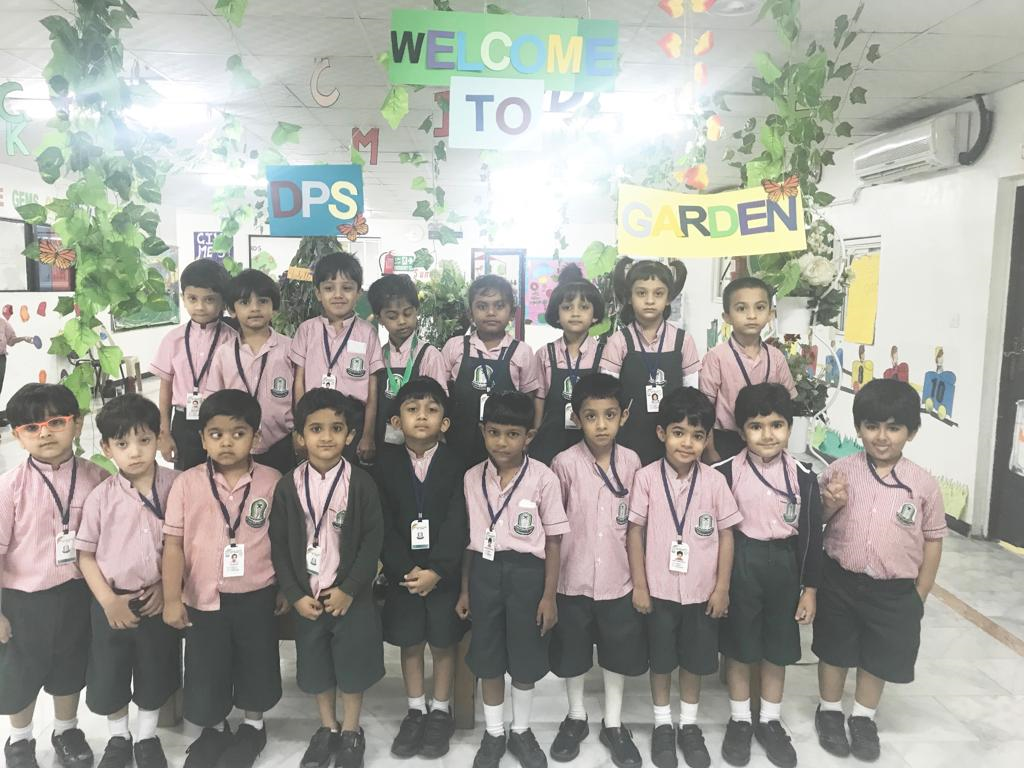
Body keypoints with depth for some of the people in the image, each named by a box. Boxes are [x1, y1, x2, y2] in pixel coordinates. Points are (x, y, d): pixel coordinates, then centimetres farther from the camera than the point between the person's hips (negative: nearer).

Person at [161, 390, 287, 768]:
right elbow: (173, 544, -5)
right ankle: (214, 729, 41)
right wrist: (172, 598, -8)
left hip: (256, 596, 0)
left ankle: (253, 726, 40)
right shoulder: (187, 483, -8)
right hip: (204, 599, 1)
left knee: (256, 665, 15)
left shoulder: (272, 481, -8)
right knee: (205, 670, 14)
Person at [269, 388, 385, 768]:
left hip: (351, 596, -2)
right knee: (316, 665, 15)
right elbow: (279, 546, -1)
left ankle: (351, 731, 30)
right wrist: (295, 594, -7)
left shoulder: (361, 483, -10)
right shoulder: (288, 486, -4)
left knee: (352, 664, 9)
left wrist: (348, 589, -13)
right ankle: (327, 728, 36)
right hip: (307, 596, 2)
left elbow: (373, 541, -10)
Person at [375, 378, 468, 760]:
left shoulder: (456, 466, -7)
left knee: (443, 642, 8)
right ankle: (416, 711, 29)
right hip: (402, 572, 2)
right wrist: (405, 569, -14)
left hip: (445, 572, -2)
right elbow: (385, 526, -5)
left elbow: (457, 525, -12)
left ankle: (441, 711, 27)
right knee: (409, 642, 12)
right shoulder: (387, 465, -2)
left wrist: (436, 570, -19)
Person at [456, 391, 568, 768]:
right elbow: (468, 538, 7)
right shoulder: (472, 478, -1)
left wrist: (549, 595, -5)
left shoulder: (543, 478, -10)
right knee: (488, 658, 13)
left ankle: (521, 730, 35)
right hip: (484, 571, 2)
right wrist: (465, 589, 9)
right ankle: (494, 734, 33)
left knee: (525, 658, 12)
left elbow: (553, 542, -5)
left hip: (526, 572, -2)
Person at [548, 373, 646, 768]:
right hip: (573, 578, -1)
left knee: (618, 653, 15)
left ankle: (613, 724, 35)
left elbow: (635, 521, 4)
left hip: (618, 578, 2)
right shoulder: (565, 463, -13)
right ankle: (576, 717, 38)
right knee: (571, 653, 15)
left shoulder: (631, 462, -5)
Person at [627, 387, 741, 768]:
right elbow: (635, 532, -6)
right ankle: (662, 725, 33)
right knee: (661, 660, 14)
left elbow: (726, 535, -1)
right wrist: (639, 585, -6)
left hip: (702, 591, 1)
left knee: (695, 661, 15)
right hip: (659, 589, -1)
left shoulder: (714, 481, -8)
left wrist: (722, 587, -2)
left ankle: (689, 725, 35)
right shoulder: (646, 477, -11)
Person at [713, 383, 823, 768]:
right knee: (738, 648, 11)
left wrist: (810, 588, 1)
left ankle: (770, 721, 34)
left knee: (777, 650, 15)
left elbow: (811, 535, 0)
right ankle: (739, 721, 30)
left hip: (783, 566, 2)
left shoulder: (803, 477, -6)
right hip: (739, 566, -2)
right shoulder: (726, 472, -11)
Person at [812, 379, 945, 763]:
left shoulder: (924, 484, -8)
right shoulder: (839, 471, -9)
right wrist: (831, 505, -21)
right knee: (834, 651, 16)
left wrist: (919, 595, 3)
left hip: (895, 591, 1)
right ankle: (829, 711, 38)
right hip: (840, 583, 0)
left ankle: (863, 717, 40)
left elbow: (932, 540, 1)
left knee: (879, 659, 17)